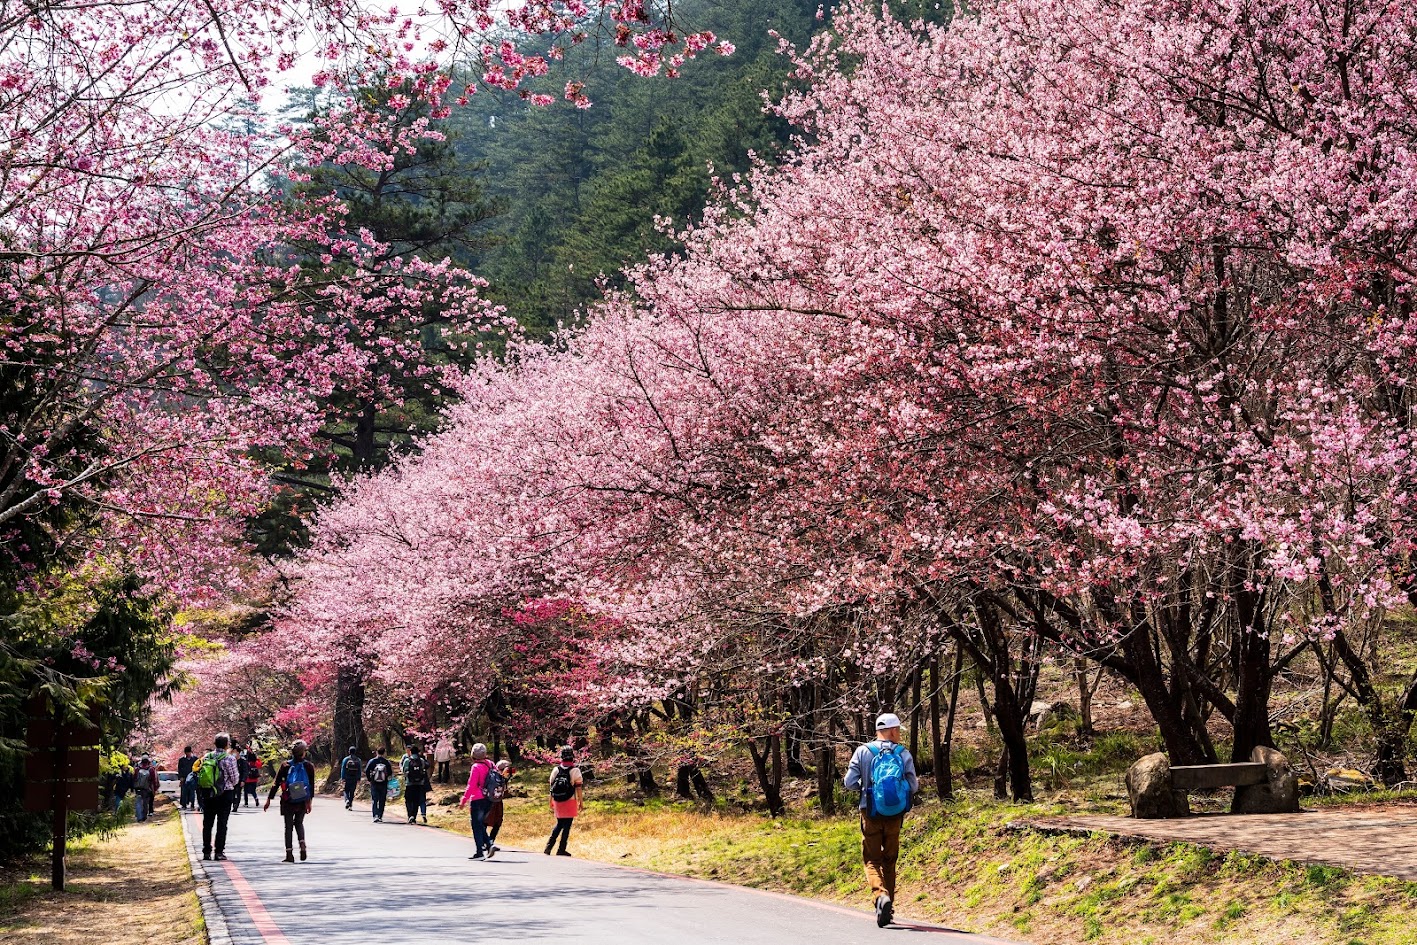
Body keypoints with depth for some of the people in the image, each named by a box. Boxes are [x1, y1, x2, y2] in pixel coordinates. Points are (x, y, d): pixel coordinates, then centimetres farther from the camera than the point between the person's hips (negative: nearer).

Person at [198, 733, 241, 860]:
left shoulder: (206, 757, 2)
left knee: (207, 823, 10)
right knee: (222, 823, 2)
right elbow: (235, 779, -6)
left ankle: (206, 852, 11)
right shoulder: (229, 759, -12)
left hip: (207, 793, 4)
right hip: (225, 794, -4)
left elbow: (200, 774, 6)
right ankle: (219, 851, 0)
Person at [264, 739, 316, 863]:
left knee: (288, 826, 7)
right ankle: (302, 843, -4)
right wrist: (310, 801, 3)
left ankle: (289, 854, 3)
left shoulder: (285, 766, -5)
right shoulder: (309, 766, -4)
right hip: (303, 802, 1)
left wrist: (269, 799, 3)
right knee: (299, 823, 20)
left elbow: (276, 783, -2)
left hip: (288, 802, -1)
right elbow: (312, 785, -3)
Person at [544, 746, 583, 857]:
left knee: (559, 824, 20)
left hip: (558, 802, 4)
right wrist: (580, 802, 1)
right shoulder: (575, 771, -8)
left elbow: (552, 788, 7)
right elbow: (578, 788, -8)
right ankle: (561, 850, 4)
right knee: (567, 826, 3)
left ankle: (549, 845, 8)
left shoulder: (555, 770, 4)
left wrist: (551, 804, 14)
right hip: (570, 802, -4)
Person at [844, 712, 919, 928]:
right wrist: (917, 783, 22)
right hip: (895, 814, 1)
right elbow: (913, 787, -1)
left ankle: (881, 895, -23)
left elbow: (850, 783, -6)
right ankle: (887, 908, 19)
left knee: (872, 860, 4)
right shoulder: (903, 753, -2)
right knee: (889, 861, 16)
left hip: (871, 814, -1)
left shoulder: (863, 752, -4)